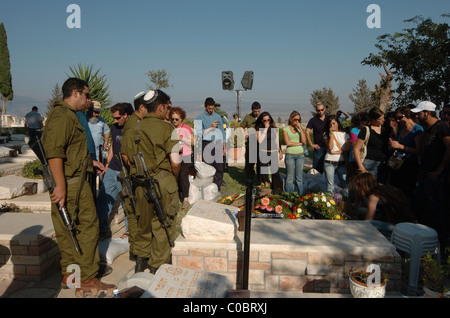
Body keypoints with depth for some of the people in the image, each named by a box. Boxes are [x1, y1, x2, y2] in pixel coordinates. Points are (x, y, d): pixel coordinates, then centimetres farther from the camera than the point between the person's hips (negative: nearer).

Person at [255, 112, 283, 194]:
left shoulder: (274, 128, 10)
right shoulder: (259, 128, 1)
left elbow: (277, 141, 15)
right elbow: (260, 140, -14)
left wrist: (280, 152, 13)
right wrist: (266, 128, -12)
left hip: (273, 152, 2)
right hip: (263, 153, -1)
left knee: (275, 171, -5)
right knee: (264, 172, 3)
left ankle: (277, 189, 4)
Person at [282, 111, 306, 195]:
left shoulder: (300, 129, 11)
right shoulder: (285, 129, 3)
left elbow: (304, 141, -5)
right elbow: (288, 143, -9)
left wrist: (300, 128, -6)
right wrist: (300, 143, -4)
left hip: (300, 155, 2)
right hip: (290, 155, -2)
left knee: (299, 177, 4)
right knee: (290, 177, -2)